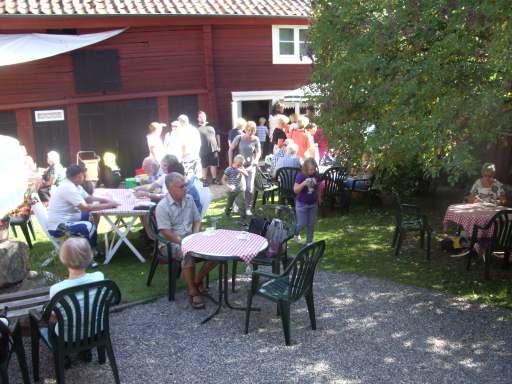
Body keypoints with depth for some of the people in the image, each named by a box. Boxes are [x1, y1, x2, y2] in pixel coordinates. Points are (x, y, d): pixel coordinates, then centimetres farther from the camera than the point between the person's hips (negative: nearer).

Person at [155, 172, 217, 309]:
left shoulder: (189, 199, 5)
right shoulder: (162, 206, -13)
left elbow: (197, 220, 12)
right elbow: (166, 233, -17)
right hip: (172, 243, -6)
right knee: (188, 253, -38)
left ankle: (197, 280, 4)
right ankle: (193, 292, -22)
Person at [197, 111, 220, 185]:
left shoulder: (210, 127, 14)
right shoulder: (198, 129, -2)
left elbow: (216, 137, 16)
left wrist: (218, 146, 9)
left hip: (213, 149, 4)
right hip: (204, 150, -4)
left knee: (214, 165, 7)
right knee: (205, 166, 3)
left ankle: (214, 179, 18)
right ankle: (205, 180, 14)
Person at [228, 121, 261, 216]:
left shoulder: (255, 139, -5)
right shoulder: (239, 138, -9)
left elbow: (258, 151, 8)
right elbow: (231, 150, -1)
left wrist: (256, 160, -9)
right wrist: (231, 163, -4)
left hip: (251, 166, 1)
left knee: (250, 189, -3)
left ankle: (248, 208, 11)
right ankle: (238, 206, 23)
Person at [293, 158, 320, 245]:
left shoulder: (316, 175, -5)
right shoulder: (300, 175, -18)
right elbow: (295, 190, -21)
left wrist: (318, 199, 14)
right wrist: (304, 183, -36)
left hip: (313, 204, 4)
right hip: (302, 204, -4)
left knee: (311, 225, 11)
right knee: (302, 224, 1)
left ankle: (309, 242, 26)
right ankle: (295, 233, 33)